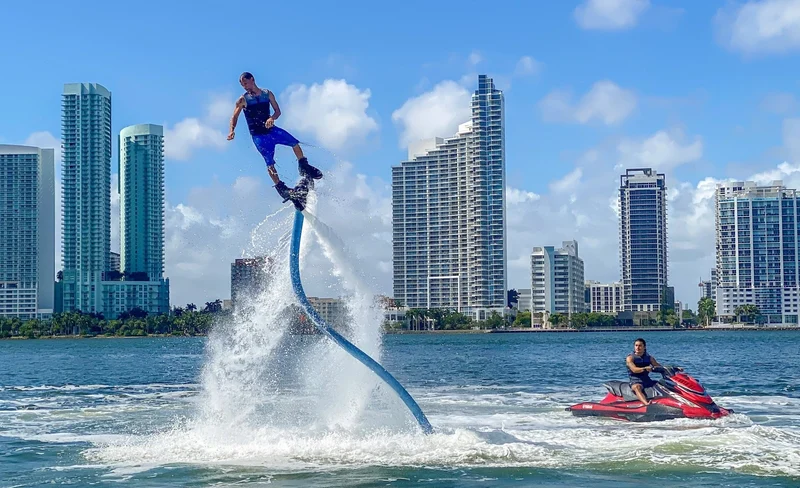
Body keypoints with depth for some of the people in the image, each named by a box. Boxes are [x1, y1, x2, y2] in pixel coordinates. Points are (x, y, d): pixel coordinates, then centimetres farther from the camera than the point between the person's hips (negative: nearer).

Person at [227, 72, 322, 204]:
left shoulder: (267, 94, 2)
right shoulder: (243, 100, -4)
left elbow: (278, 111, 4)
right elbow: (234, 117, -2)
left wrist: (272, 118, -18)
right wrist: (232, 131, -20)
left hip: (271, 129, 3)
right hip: (258, 135, -3)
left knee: (295, 143, -8)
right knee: (270, 163, -9)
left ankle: (304, 168, 12)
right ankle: (281, 188, 1)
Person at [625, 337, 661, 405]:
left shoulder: (649, 358, 15)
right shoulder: (630, 358, -1)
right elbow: (634, 369, -18)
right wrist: (645, 368, -36)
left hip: (647, 380, 6)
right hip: (636, 381, -6)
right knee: (637, 387, -39)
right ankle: (646, 403, -63)